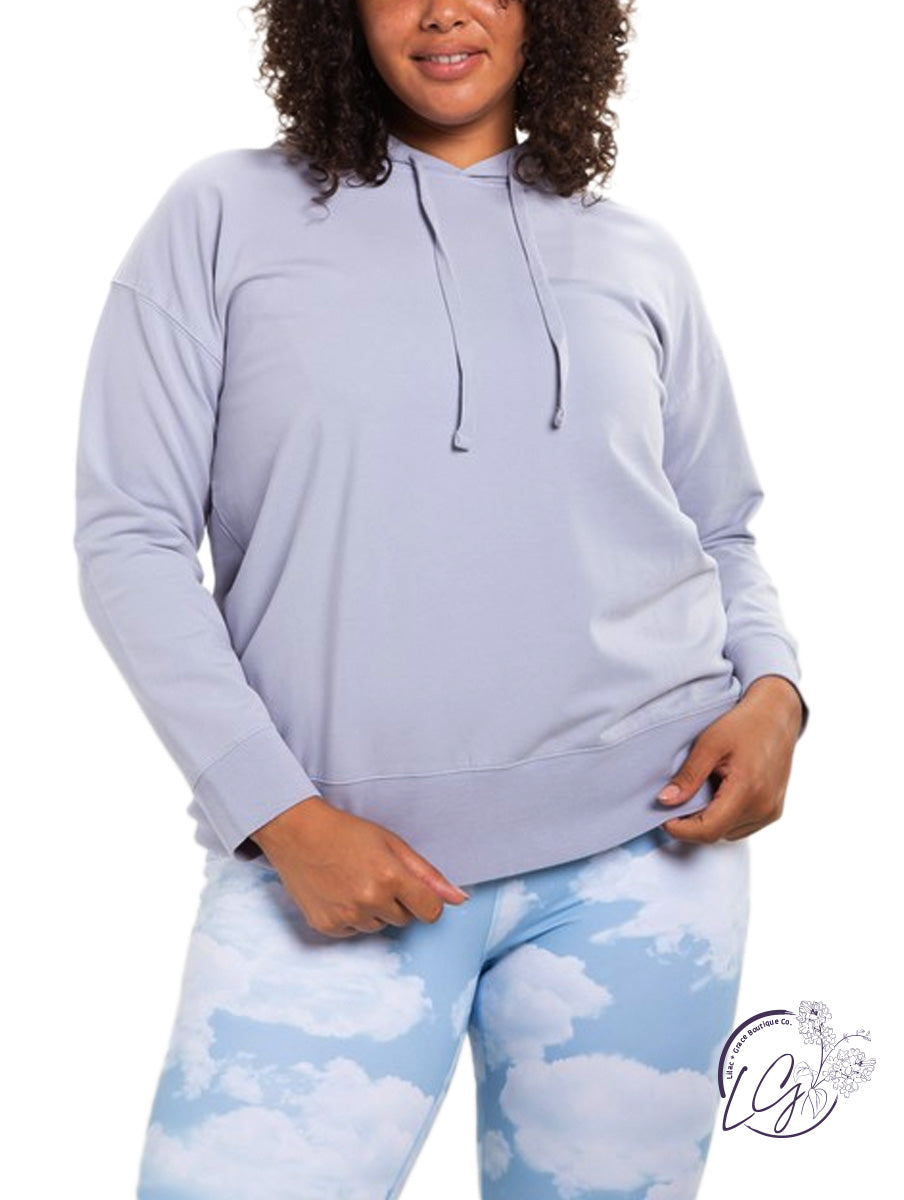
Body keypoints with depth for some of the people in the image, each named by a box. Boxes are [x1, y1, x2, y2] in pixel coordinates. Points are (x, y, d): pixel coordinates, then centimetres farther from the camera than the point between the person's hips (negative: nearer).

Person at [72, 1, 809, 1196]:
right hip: (337, 870, -2)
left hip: (645, 841, 3)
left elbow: (723, 532, 19)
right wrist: (279, 814, -10)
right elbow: (129, 535, -1)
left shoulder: (639, 257, 12)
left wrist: (773, 688, -2)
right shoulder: (225, 215, 4)